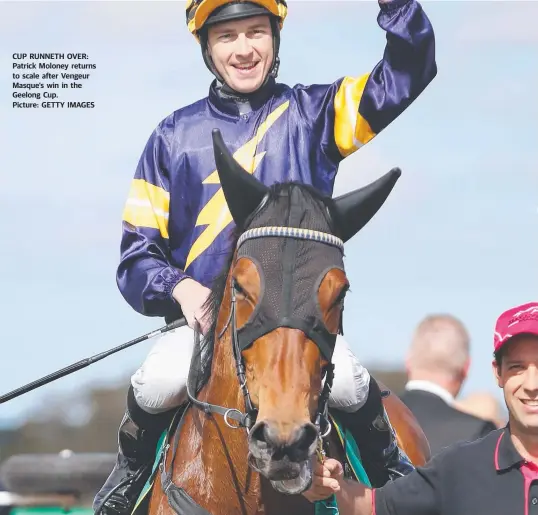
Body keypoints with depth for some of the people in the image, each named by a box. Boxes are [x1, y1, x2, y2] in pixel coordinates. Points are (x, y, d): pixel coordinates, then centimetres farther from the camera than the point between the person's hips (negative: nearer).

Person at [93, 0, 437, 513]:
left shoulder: (313, 113, 7)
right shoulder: (174, 135, 9)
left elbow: (408, 72, -5)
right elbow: (138, 253, 6)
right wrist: (179, 287, -15)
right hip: (201, 315, 0)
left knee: (347, 385, -29)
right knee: (157, 385, -30)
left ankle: (388, 464, 3)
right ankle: (132, 470, 2)